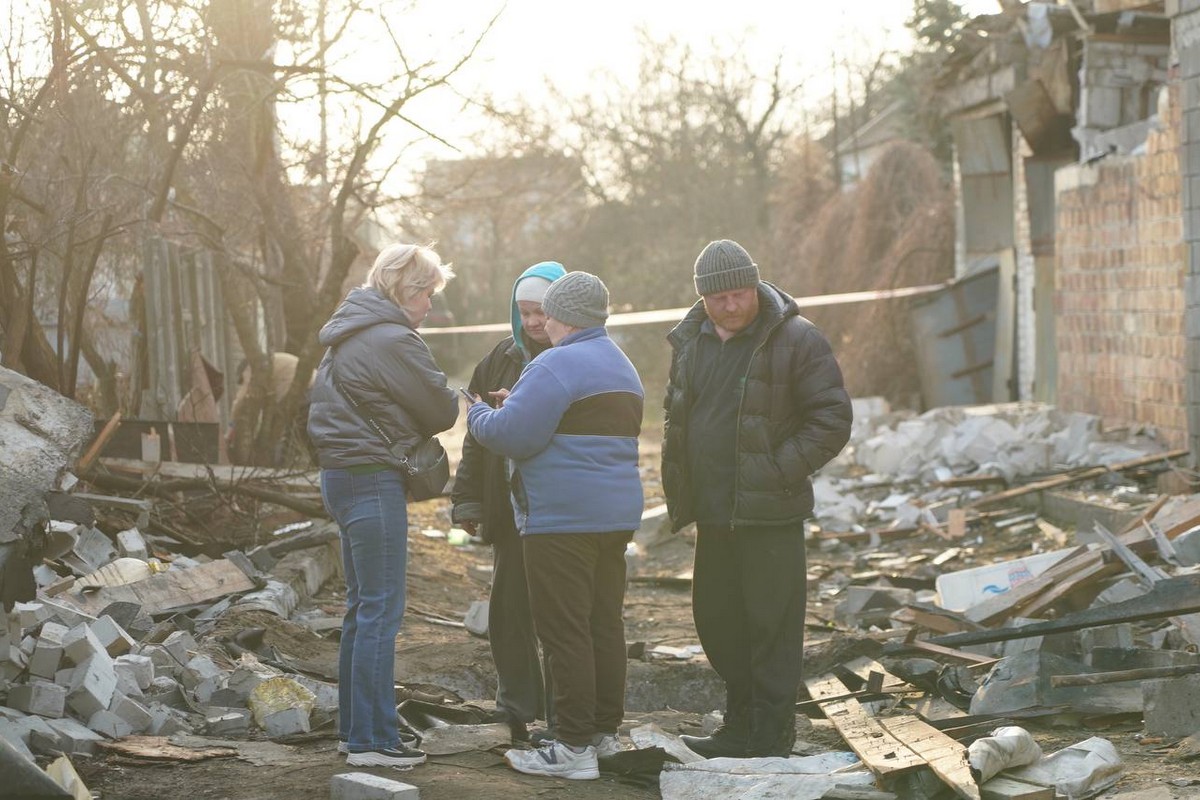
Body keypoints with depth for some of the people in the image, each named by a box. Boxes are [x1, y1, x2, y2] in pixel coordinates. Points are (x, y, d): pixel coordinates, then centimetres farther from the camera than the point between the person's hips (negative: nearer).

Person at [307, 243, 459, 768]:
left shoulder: (346, 337, 16)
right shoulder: (394, 341, -15)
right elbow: (441, 413, -10)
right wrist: (458, 401, 14)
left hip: (341, 477, 10)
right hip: (374, 482, -10)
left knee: (362, 606, 16)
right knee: (381, 610, -7)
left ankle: (352, 727, 22)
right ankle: (371, 739, -6)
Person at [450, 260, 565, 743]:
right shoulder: (504, 358, 10)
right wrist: (467, 498, 7)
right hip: (511, 507, 5)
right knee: (509, 608, 6)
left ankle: (562, 717, 11)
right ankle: (517, 713, 17)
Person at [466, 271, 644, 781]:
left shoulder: (557, 365, -14)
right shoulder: (622, 368, 18)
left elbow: (511, 436, -17)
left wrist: (478, 414, 4)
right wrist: (516, 405, 18)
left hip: (563, 520, -9)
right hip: (616, 517, 9)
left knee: (564, 630, -6)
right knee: (604, 625, 14)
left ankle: (574, 747, -6)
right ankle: (604, 730, 21)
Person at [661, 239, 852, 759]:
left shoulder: (795, 341, -8)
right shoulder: (691, 342, 12)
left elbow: (832, 418, -10)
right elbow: (675, 417, 24)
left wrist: (781, 472, -17)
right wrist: (679, 489, 13)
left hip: (770, 513, -7)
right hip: (713, 513, 7)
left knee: (770, 623, -3)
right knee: (716, 619, 13)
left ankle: (771, 738, 4)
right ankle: (741, 726, 26)